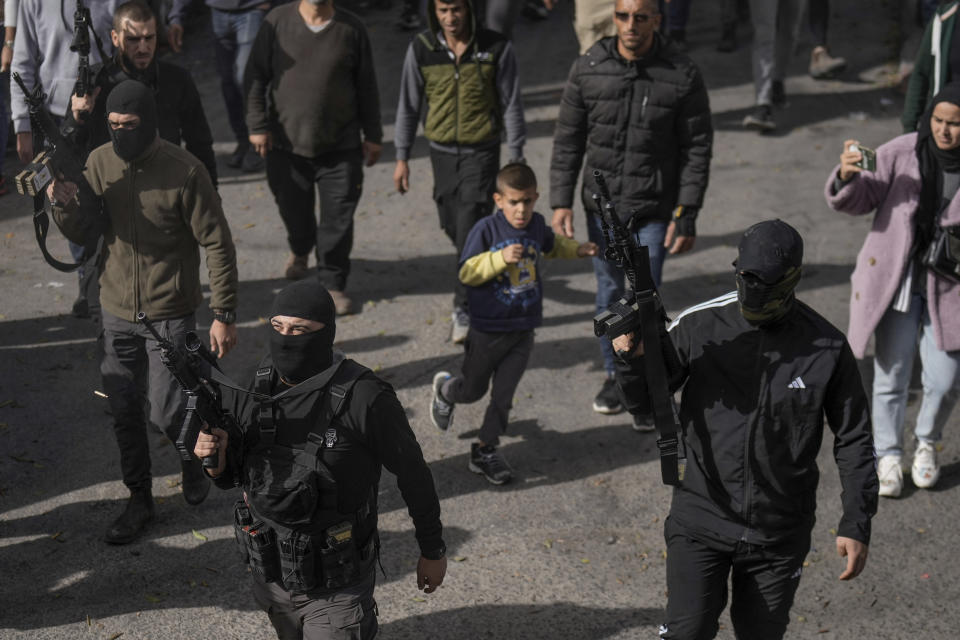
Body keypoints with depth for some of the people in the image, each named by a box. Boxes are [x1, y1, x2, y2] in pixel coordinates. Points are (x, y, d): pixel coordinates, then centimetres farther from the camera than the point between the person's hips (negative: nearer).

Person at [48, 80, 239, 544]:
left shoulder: (184, 171, -15)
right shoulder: (100, 163, -2)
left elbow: (217, 245, -11)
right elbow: (85, 235, 4)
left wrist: (224, 314, -13)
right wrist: (65, 205, -19)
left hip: (170, 315, -4)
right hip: (117, 313, 4)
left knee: (166, 414, -4)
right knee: (124, 413, 10)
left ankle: (197, 454, 30)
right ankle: (139, 501, 27)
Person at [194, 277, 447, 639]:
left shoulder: (363, 399, -22)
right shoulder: (252, 390, -6)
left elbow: (412, 473, -9)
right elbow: (230, 476, 5)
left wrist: (433, 551, 1)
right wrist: (214, 459, -19)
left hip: (336, 586, -6)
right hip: (269, 576, 6)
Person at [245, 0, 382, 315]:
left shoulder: (351, 29, -4)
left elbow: (366, 86, 4)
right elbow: (256, 76, 0)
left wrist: (373, 135, 6)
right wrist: (258, 125, -5)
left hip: (340, 146, 0)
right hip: (286, 142, 1)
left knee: (338, 218, 1)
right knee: (293, 209, 16)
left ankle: (333, 283, 18)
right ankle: (300, 250, 49)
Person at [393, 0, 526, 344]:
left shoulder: (496, 48, -9)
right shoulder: (421, 49, -3)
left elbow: (511, 106, -2)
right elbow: (408, 105, 5)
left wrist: (516, 158, -3)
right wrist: (402, 157, 5)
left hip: (481, 152, -3)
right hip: (442, 151, 3)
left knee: (470, 230, -11)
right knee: (452, 226, 13)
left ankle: (465, 309, -5)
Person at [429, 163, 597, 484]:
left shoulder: (536, 225, -1)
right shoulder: (486, 230, -17)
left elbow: (551, 244, 24)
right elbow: (467, 273, -21)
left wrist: (576, 250, 9)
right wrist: (501, 257, -33)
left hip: (523, 329, 3)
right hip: (488, 328, -3)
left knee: (503, 393, 3)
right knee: (473, 390, 16)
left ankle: (485, 450, 18)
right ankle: (445, 389, 49)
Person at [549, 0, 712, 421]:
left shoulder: (683, 76, -11)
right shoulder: (587, 70, -5)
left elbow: (697, 149, -6)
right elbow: (567, 141, 2)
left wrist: (686, 214, -10)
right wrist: (561, 202, -4)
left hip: (654, 210, -2)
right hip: (602, 205, 2)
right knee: (610, 293, 14)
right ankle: (615, 374, 33)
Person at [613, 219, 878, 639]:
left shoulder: (827, 348, -6)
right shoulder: (700, 326, -7)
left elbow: (853, 439, 2)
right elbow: (642, 401, 0)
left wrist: (856, 524, -2)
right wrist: (633, 358, -22)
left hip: (779, 536, 1)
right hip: (701, 522, -1)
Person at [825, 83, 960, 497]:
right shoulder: (903, 153, -10)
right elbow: (858, 201, -3)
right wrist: (848, 177, -23)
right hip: (896, 280, 0)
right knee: (891, 374, 6)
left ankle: (927, 444, 32)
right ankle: (888, 455, 27)